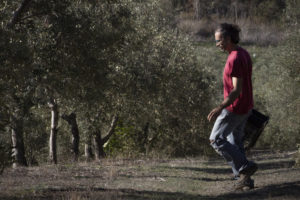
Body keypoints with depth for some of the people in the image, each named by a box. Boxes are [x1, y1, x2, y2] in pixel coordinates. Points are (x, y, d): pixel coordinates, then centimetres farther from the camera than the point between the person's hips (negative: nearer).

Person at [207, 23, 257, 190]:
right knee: (235, 142, 15)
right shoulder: (244, 54, 6)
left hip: (235, 108, -9)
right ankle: (245, 179, 15)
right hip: (246, 106, 9)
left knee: (216, 139, 2)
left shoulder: (235, 59, -24)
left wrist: (220, 108, -33)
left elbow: (237, 90, -28)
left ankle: (245, 167, 0)